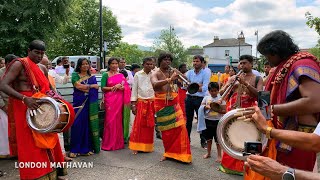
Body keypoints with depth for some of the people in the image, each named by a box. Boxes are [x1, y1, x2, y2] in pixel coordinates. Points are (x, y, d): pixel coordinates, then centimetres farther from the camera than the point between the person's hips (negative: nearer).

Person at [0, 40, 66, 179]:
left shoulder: (42, 68, 13)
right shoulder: (19, 64, -9)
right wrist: (24, 98, -30)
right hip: (25, 109, -7)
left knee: (48, 142, 12)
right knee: (31, 146, -1)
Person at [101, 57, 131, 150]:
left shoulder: (121, 75, 15)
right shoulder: (105, 75, 4)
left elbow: (126, 87, 12)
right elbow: (103, 88, -3)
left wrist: (122, 87, -8)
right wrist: (114, 87, -11)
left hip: (119, 100, 3)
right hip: (110, 99, -3)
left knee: (118, 120, 3)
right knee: (110, 120, -4)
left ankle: (118, 142, 14)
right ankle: (109, 143, 5)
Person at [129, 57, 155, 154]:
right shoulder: (138, 75, 1)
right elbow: (134, 89, 2)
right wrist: (133, 104, -4)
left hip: (152, 102, 2)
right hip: (141, 102, -1)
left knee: (150, 125, 8)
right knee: (138, 124, -4)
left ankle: (148, 146, 19)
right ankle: (136, 146, 5)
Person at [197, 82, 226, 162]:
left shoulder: (221, 99, -6)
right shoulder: (206, 98, 3)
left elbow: (224, 111, -10)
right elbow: (201, 107, 3)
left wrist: (217, 109, -24)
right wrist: (205, 107, -16)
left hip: (217, 121, -3)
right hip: (207, 120, 3)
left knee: (218, 139, 3)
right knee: (208, 138, 17)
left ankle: (219, 155, 16)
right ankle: (208, 153, 33)